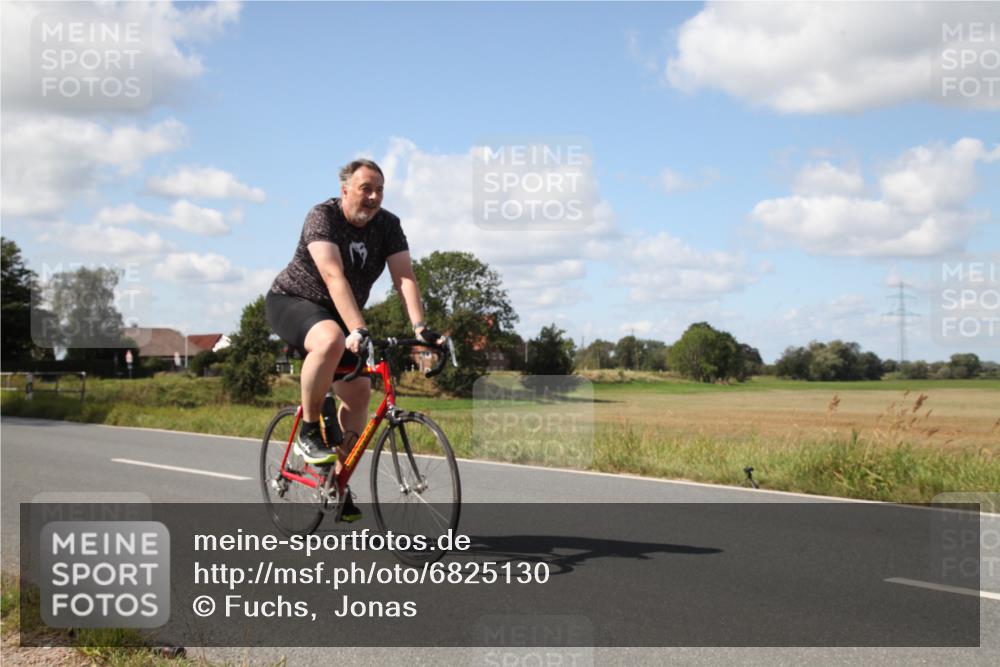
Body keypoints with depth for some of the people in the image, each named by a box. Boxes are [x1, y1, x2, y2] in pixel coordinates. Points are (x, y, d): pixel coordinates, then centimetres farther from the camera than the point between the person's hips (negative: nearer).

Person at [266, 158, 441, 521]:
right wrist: (358, 330, -48)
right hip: (291, 301, -6)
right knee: (330, 340, -38)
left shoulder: (388, 225, -9)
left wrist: (419, 327, -35)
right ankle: (308, 433, -20)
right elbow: (334, 277, -37)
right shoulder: (323, 216, -24)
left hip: (337, 313, 6)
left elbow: (404, 276, -19)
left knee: (359, 393, -4)